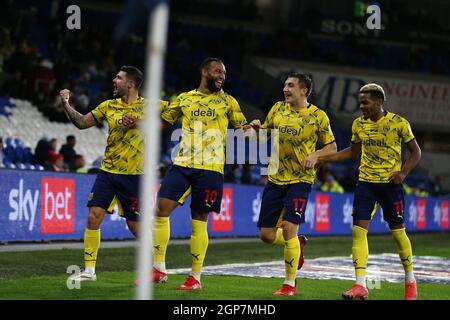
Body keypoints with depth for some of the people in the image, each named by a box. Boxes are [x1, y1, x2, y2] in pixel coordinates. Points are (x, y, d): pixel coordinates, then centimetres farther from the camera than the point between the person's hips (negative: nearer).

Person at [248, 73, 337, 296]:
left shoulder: (318, 116, -4)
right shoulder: (278, 109, 6)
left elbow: (332, 147, 2)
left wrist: (315, 156, -17)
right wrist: (258, 128, -6)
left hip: (300, 179, -5)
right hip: (275, 178, 5)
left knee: (289, 228, -17)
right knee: (266, 234, 3)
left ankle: (290, 284, -3)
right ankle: (297, 244, 35)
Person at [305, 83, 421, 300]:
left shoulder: (398, 123, -8)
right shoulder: (358, 125, 5)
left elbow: (415, 151, 1)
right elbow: (353, 152, 19)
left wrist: (403, 173, -14)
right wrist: (323, 159, 10)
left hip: (390, 183, -4)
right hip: (365, 182, 4)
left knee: (398, 232, 3)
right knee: (358, 230, -9)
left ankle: (410, 281, 23)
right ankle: (360, 286, -11)